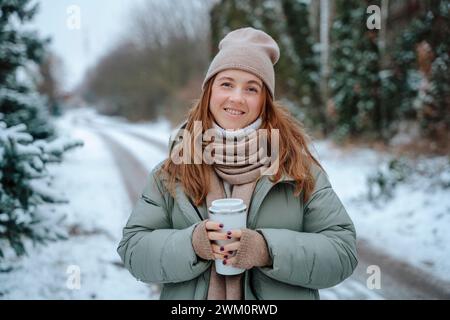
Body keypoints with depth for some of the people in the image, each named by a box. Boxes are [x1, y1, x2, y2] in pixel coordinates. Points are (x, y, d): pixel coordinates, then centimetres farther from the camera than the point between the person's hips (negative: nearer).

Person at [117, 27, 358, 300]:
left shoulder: (297, 165, -9)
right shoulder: (174, 168, -5)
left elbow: (342, 250, -11)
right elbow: (133, 248, -7)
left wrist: (270, 250, -25)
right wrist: (191, 243, -24)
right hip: (186, 292, 1)